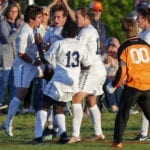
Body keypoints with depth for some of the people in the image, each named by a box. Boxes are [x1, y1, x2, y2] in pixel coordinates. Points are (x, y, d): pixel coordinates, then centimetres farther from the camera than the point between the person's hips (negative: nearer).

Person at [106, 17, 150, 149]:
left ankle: (118, 141, 7)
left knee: (123, 113, 9)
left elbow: (122, 71, -9)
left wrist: (114, 86, 4)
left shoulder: (124, 48, -5)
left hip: (132, 85, -3)